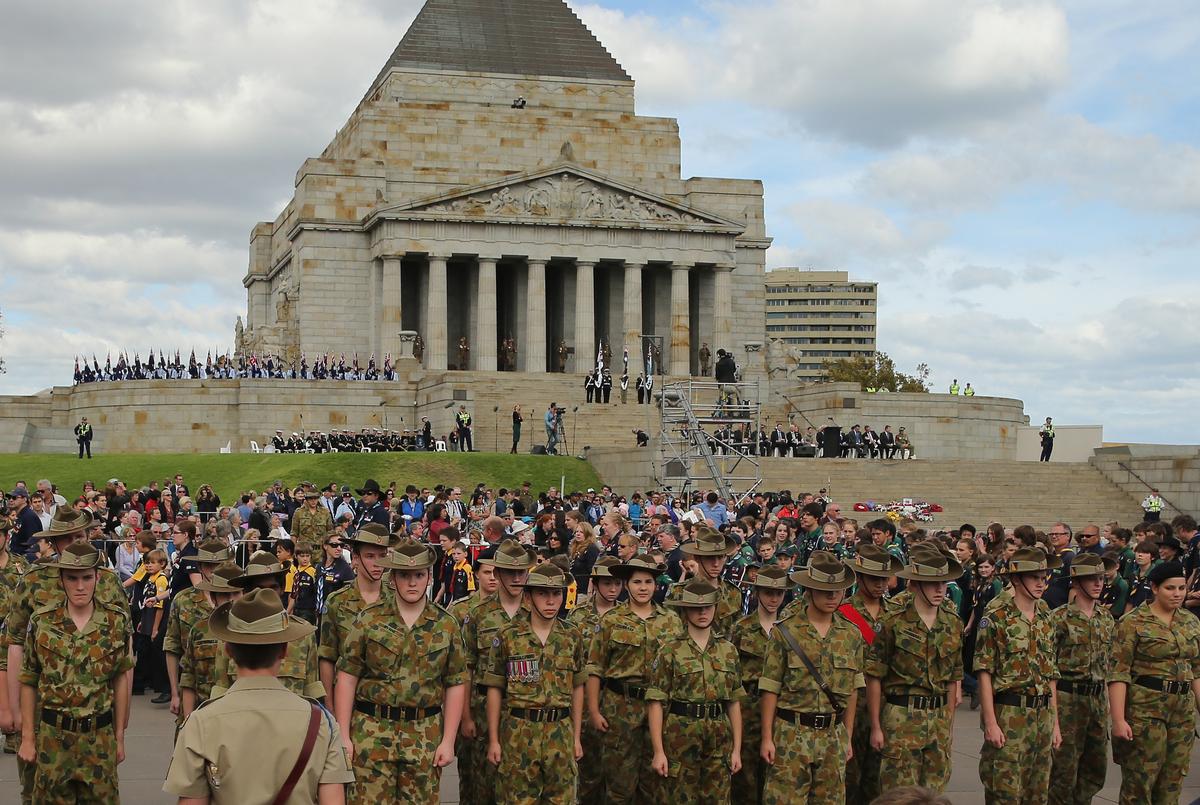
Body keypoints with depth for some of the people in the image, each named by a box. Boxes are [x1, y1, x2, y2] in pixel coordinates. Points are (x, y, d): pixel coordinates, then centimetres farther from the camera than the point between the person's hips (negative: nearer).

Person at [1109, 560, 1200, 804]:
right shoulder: (1134, 622, -7)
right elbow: (1118, 673, -10)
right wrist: (1119, 719, -16)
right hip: (1145, 709, -5)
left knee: (1171, 784, 8)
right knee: (1139, 783, -2)